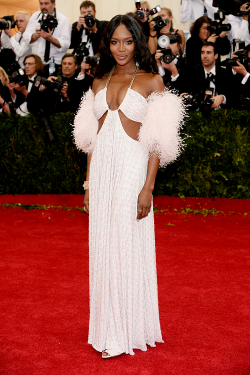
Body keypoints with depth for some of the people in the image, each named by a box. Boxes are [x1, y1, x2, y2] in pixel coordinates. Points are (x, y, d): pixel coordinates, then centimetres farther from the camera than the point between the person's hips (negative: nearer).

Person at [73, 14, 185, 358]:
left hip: (131, 166, -5)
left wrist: (147, 187, -14)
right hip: (101, 167, 5)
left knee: (127, 245, -1)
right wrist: (89, 184, 10)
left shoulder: (151, 81, -2)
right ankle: (107, 327, 21)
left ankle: (127, 332, 12)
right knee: (102, 246, 8)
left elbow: (157, 141, -7)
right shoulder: (100, 83, 13)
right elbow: (92, 138, 14)